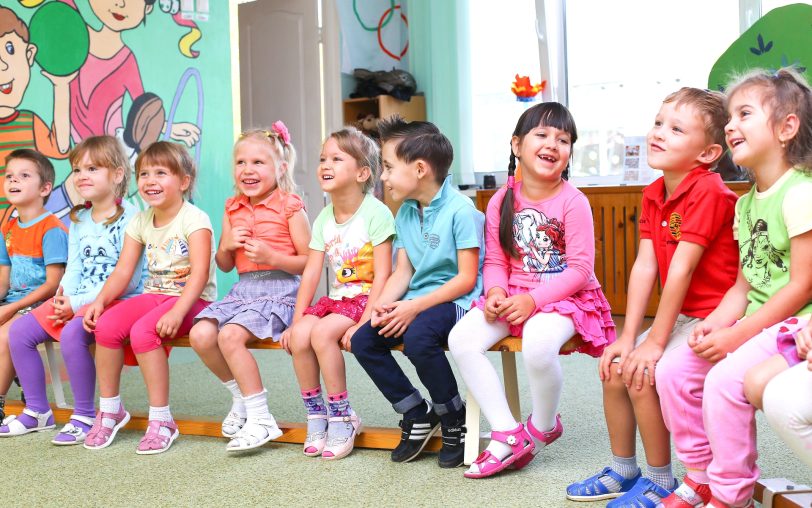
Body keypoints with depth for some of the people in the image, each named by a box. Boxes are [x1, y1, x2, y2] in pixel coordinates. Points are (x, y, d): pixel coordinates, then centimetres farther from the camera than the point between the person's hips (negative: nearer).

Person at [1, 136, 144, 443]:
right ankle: (37, 412, 9)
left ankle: (85, 417, -16)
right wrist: (64, 297, -10)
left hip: (118, 301, -8)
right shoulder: (78, 220, 14)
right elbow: (73, 268, 12)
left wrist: (78, 303, -18)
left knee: (71, 333, -33)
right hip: (76, 302, 9)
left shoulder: (129, 218, -11)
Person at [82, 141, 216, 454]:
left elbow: (200, 273, -22)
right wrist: (101, 300, -13)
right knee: (106, 325, -18)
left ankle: (161, 420, -18)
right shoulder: (140, 222, 9)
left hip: (193, 299, -6)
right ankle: (109, 409, 0)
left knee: (142, 331, -31)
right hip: (154, 295, 6)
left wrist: (177, 312, -34)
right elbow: (123, 271, 5)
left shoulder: (193, 219, -11)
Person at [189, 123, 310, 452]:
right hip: (243, 288, 7)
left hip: (280, 288, -6)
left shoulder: (289, 206, -4)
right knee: (201, 334, -15)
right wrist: (227, 246, -2)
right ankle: (241, 397, 9)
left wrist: (271, 257, -18)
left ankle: (260, 418, -14)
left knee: (230, 335, -26)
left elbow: (309, 262, -5)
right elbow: (224, 265, 20)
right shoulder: (233, 209, 14)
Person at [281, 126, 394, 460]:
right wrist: (296, 320, -2)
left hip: (366, 298, -6)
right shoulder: (324, 219, 8)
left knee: (322, 333, -28)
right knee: (299, 336, -19)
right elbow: (311, 273, 6)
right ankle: (316, 414, -2)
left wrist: (364, 323, -23)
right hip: (335, 298, 6)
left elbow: (382, 275, -16)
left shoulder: (376, 213, -12)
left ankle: (342, 417, -12)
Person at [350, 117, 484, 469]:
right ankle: (418, 414, 6)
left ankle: (455, 421, -10)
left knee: (418, 337, -35)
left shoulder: (459, 210, -13)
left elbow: (466, 278, -17)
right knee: (363, 341, -10)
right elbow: (402, 272, 10)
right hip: (415, 303, 8)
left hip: (457, 300, -8)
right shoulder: (405, 213, 11)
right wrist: (384, 304, -11)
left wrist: (415, 307, -22)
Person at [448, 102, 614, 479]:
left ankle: (543, 426, -3)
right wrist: (496, 292, -15)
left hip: (566, 295, -5)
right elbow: (495, 260, 7)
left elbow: (580, 268, -14)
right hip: (514, 296, 5)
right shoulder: (502, 201, 4)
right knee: (462, 339, -18)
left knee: (537, 343, -36)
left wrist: (533, 299, -22)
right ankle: (508, 434, -11)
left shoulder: (573, 202, -10)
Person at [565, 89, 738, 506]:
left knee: (639, 372, -19)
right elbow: (644, 267, -2)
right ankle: (622, 471, 21)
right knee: (613, 368, 5)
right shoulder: (653, 193, 4)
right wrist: (627, 337, -7)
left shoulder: (708, 193, -22)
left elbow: (681, 268, -24)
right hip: (680, 315, 9)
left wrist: (655, 341, -22)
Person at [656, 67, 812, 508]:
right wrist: (715, 325, -8)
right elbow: (743, 286, 11)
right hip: (756, 325, 9)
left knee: (725, 379, -27)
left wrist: (737, 335, -20)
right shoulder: (745, 204, 12)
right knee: (673, 369, -1)